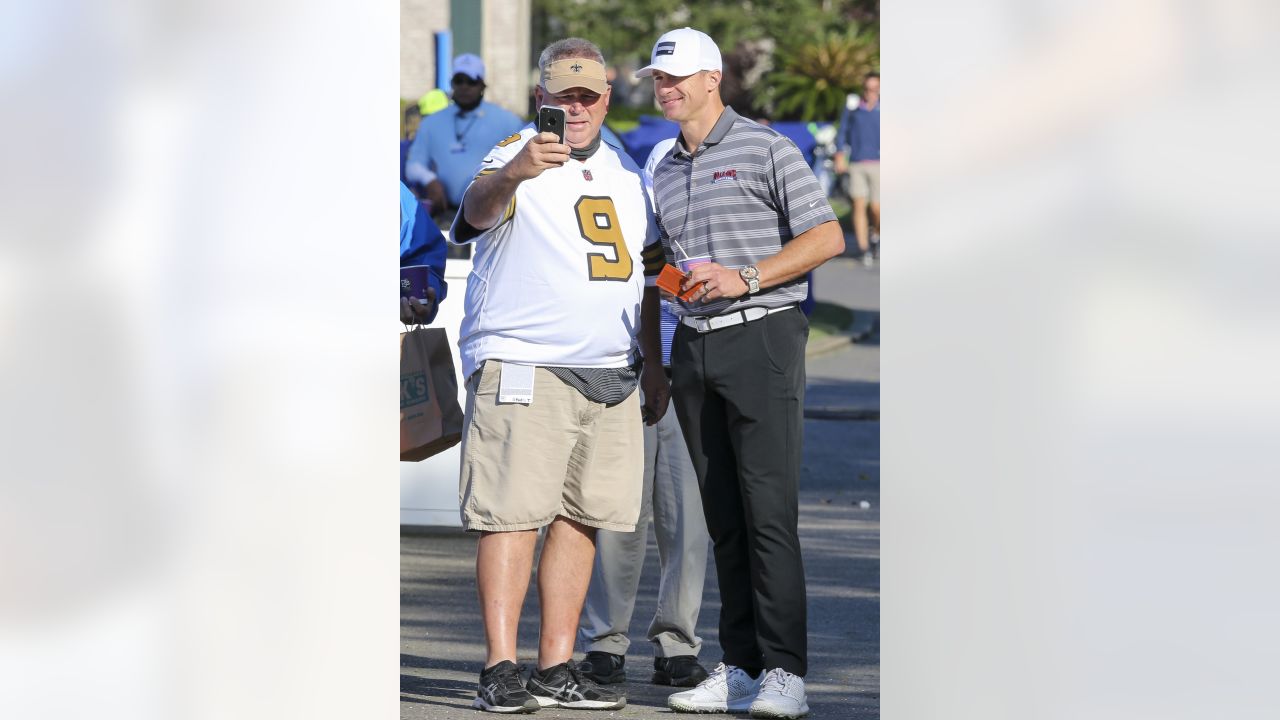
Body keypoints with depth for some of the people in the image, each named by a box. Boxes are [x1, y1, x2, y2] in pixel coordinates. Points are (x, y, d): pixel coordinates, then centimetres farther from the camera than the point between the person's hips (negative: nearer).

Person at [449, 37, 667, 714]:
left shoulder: (626, 173, 17)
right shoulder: (515, 157, -4)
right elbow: (479, 208, -28)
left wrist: (654, 364, 21)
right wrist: (513, 173, -50)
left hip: (609, 376, 6)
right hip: (520, 369, -6)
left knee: (581, 517, 6)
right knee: (513, 514, -10)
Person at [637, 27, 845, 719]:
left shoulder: (764, 149, -1)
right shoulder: (664, 171, 18)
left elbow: (826, 238, -7)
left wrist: (745, 277, -15)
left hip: (759, 337, -6)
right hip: (693, 347, 6)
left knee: (769, 511, -11)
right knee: (723, 518, 6)